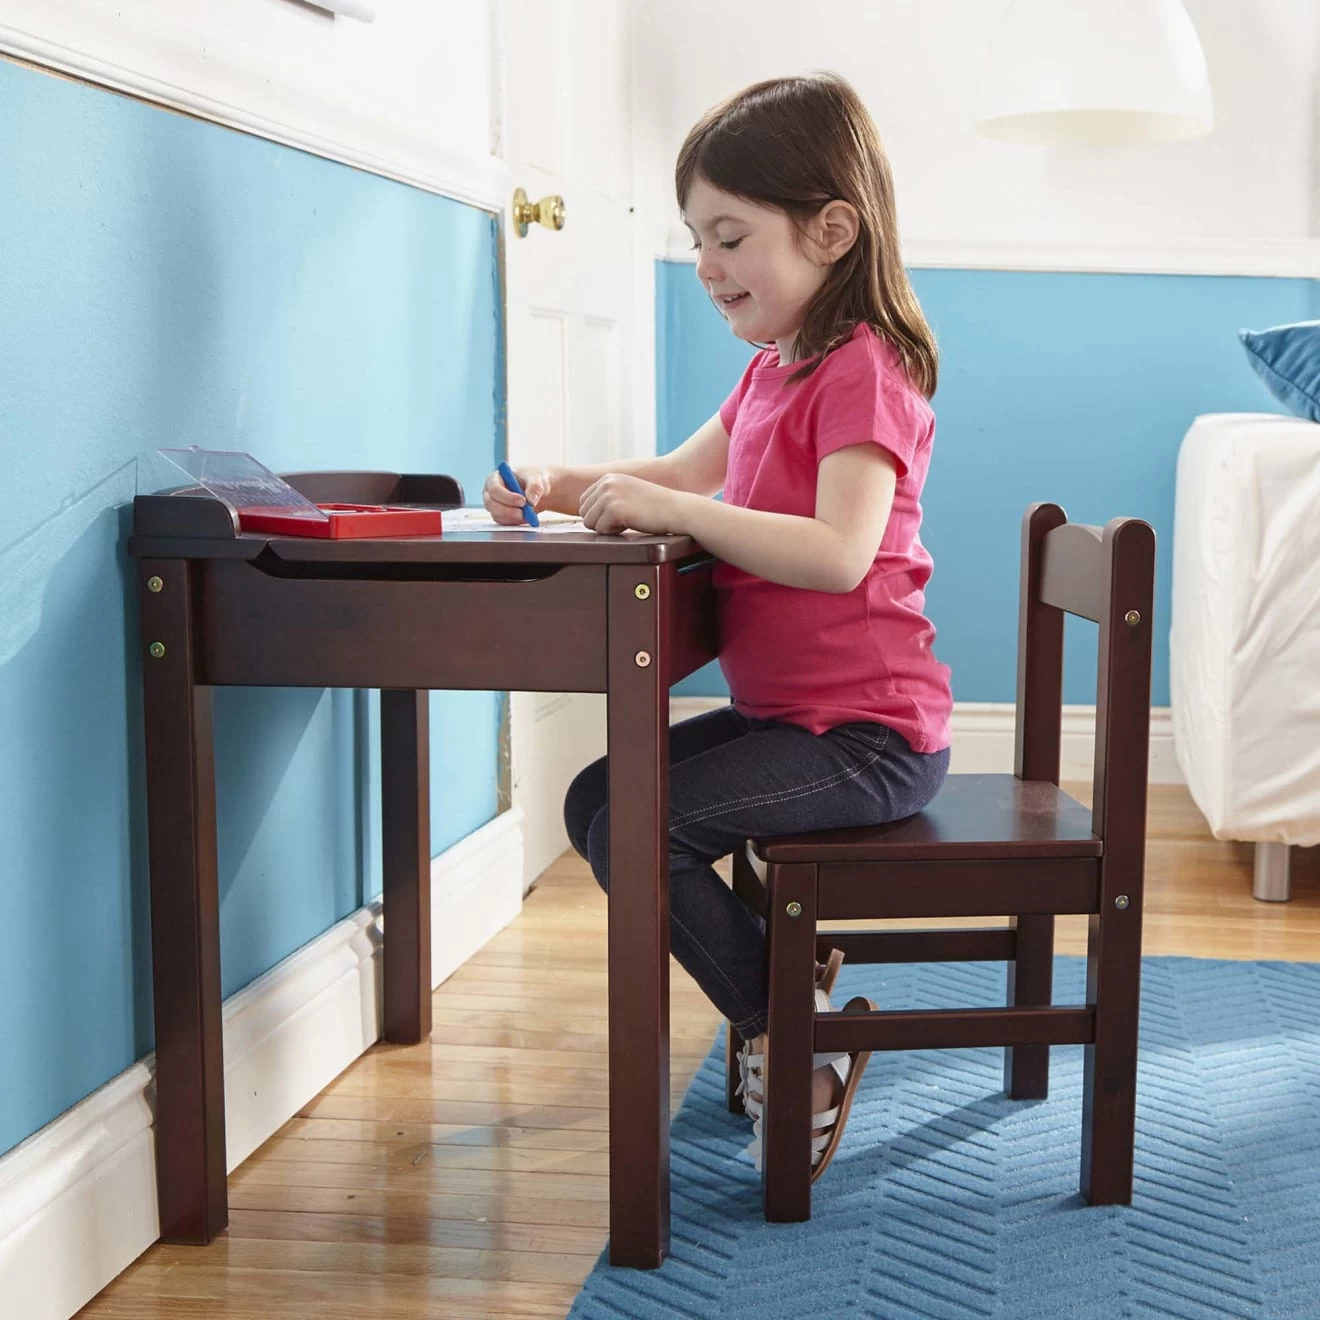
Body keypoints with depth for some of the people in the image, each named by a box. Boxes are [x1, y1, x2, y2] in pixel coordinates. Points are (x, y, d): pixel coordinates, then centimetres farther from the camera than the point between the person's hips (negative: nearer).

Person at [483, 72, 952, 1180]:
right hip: (787, 710, 10)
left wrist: (675, 510, -32)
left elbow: (839, 552, -32)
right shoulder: (773, 369, 13)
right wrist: (565, 488, 4)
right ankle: (785, 975, 15)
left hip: (865, 734, -10)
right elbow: (683, 470, 22)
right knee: (599, 797, 10)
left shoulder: (862, 370, -18)